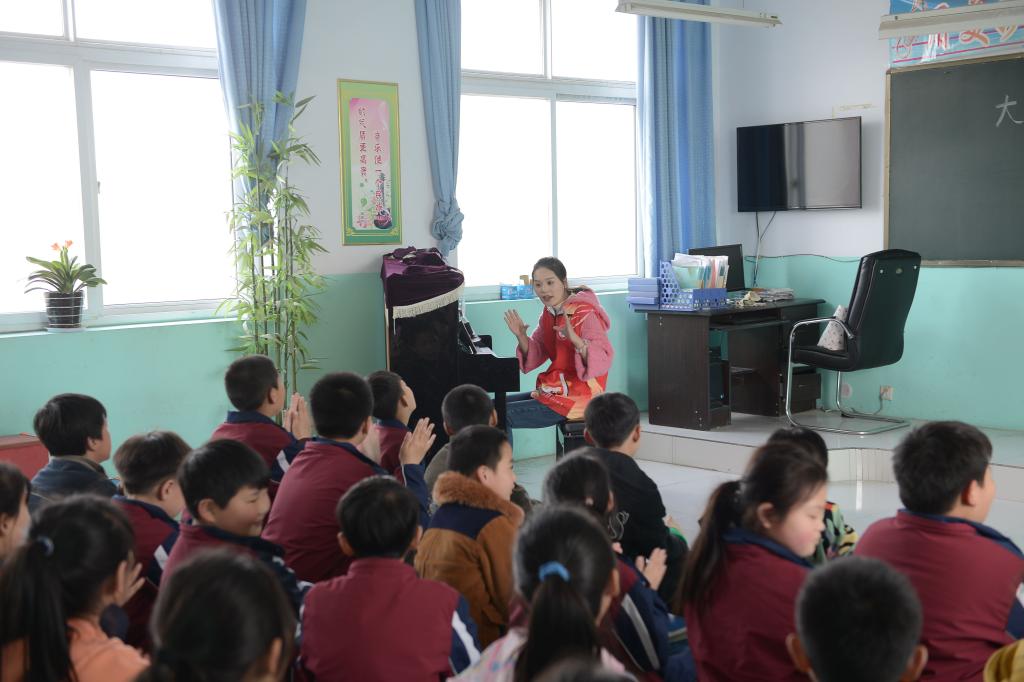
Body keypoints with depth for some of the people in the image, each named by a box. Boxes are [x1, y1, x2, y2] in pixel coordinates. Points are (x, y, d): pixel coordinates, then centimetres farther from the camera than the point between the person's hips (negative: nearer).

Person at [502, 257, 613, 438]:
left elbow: (603, 361, -26)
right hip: (554, 389, 9)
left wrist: (574, 339, -40)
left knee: (500, 416, -15)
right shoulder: (549, 313, 8)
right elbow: (535, 356, 9)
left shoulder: (586, 314, -17)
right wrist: (521, 336, -10)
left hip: (576, 399, -9)